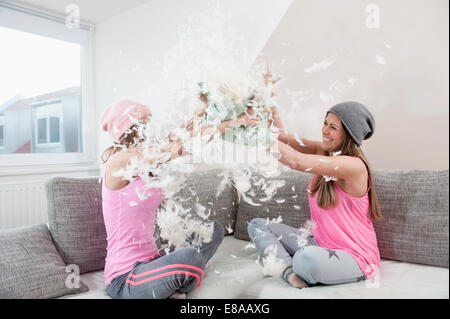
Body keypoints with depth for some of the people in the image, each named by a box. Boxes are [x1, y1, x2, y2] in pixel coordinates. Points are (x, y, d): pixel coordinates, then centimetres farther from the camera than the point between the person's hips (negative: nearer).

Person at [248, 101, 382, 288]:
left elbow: (296, 162, -33)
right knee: (258, 225, 7)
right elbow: (282, 136, -2)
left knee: (307, 258, -42)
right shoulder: (324, 152, 1)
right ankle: (290, 271, -14)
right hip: (320, 243, 8)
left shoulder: (354, 166, -24)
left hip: (353, 257, -8)